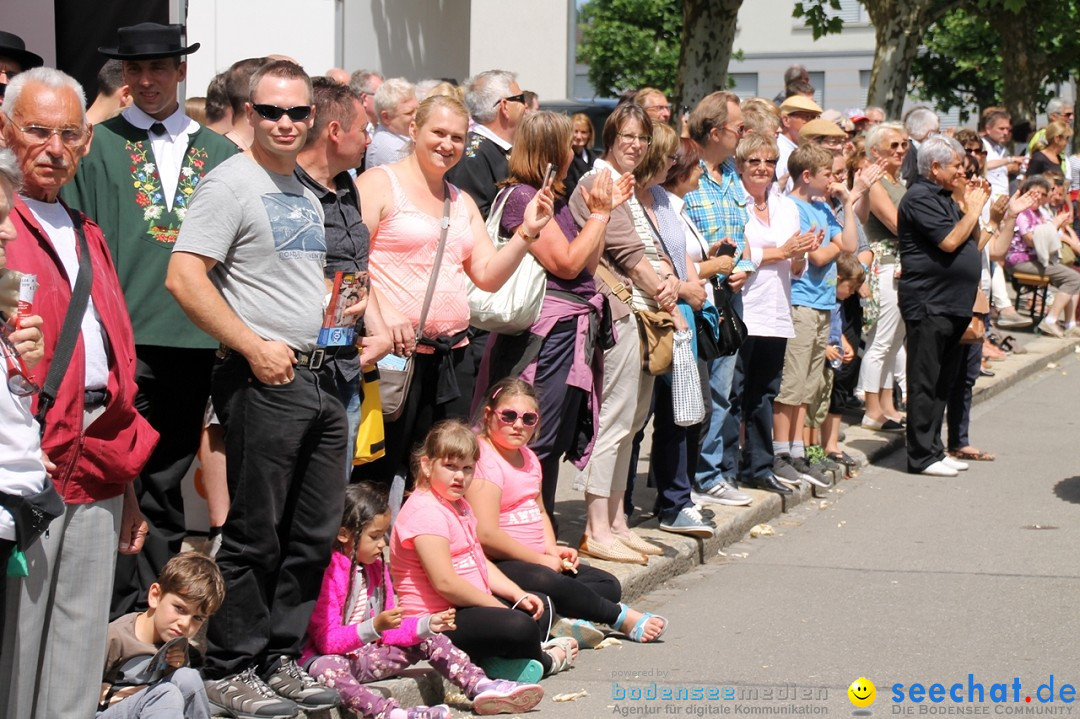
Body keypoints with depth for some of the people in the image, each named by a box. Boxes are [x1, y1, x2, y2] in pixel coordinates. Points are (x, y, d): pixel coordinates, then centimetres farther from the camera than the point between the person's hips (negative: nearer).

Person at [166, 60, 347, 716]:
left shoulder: (308, 197, 17)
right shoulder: (232, 183, -8)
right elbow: (184, 278, -18)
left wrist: (341, 305, 12)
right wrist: (254, 347, -19)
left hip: (321, 377, 8)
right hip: (265, 381, -8)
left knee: (315, 533, 11)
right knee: (255, 534, -3)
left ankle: (281, 659, 22)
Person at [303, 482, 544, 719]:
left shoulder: (376, 569, 11)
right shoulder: (327, 574, -17)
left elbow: (388, 632, 9)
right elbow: (326, 641, -24)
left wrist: (428, 624, -5)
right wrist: (375, 627, -34)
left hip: (366, 655, 9)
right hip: (328, 657, -9)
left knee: (430, 640, 4)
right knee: (328, 667, -41)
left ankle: (481, 687, -7)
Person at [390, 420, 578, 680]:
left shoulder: (459, 506, 18)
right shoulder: (426, 512, -17)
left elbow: (480, 563, 19)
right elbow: (445, 583, -24)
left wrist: (518, 595, 3)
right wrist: (501, 608, -16)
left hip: (467, 607, 12)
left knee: (541, 608, 19)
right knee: (519, 627, -30)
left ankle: (499, 659, -9)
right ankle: (546, 660, 6)